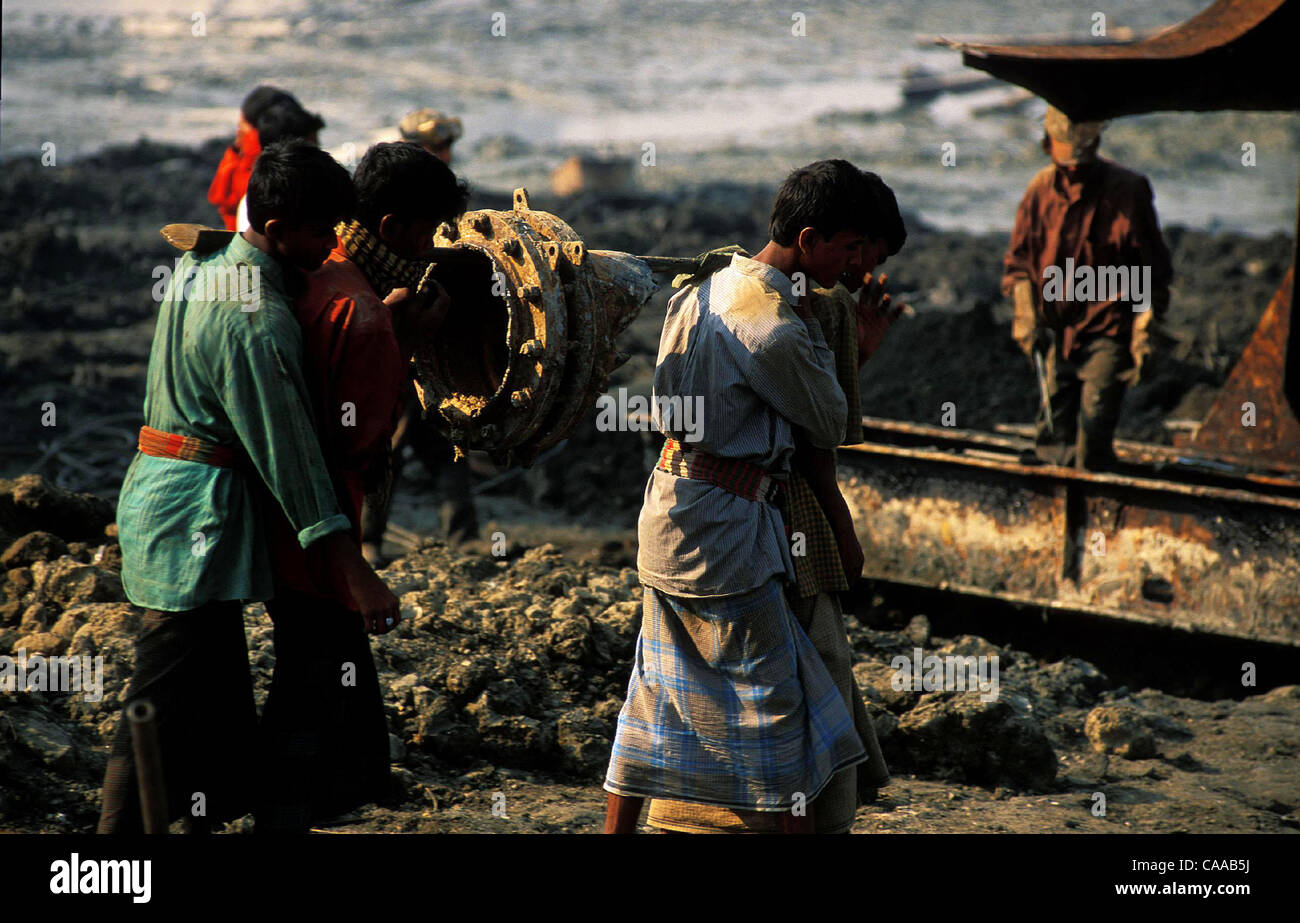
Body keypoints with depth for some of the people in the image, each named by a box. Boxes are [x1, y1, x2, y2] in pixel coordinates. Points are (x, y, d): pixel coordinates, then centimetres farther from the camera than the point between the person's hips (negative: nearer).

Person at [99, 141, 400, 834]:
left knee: (221, 697, 16)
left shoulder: (203, 267, 9)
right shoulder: (257, 321, -20)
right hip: (199, 518, -10)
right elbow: (288, 454, -21)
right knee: (168, 711, -7)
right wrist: (357, 576, -20)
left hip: (156, 490, 10)